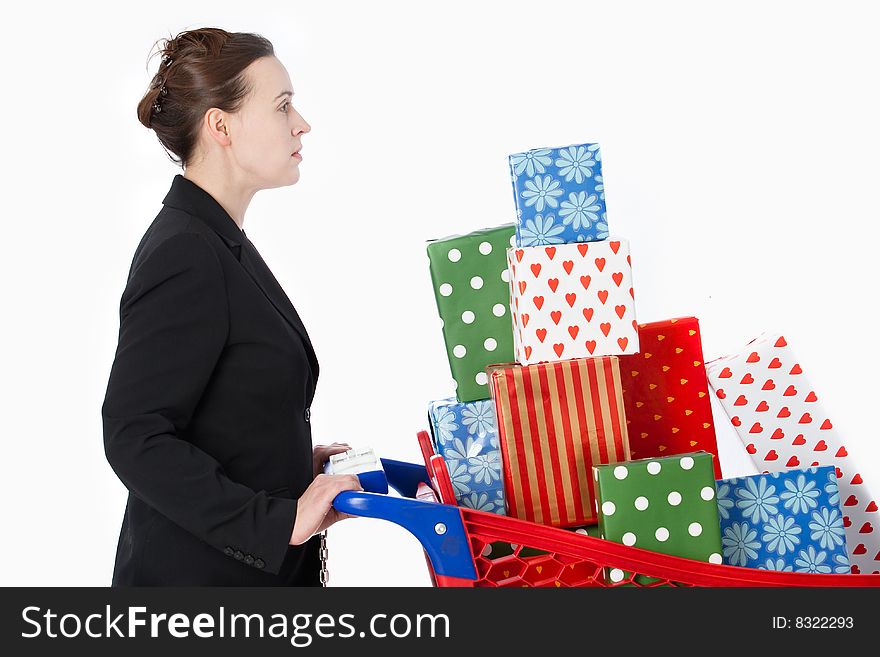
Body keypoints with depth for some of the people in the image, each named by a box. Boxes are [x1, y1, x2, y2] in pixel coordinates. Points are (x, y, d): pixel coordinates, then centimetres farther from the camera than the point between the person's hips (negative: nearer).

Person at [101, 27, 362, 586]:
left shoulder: (222, 244, 10)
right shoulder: (183, 257, -19)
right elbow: (136, 440, -24)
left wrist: (295, 463, 9)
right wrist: (282, 520, -25)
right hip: (198, 573, -9)